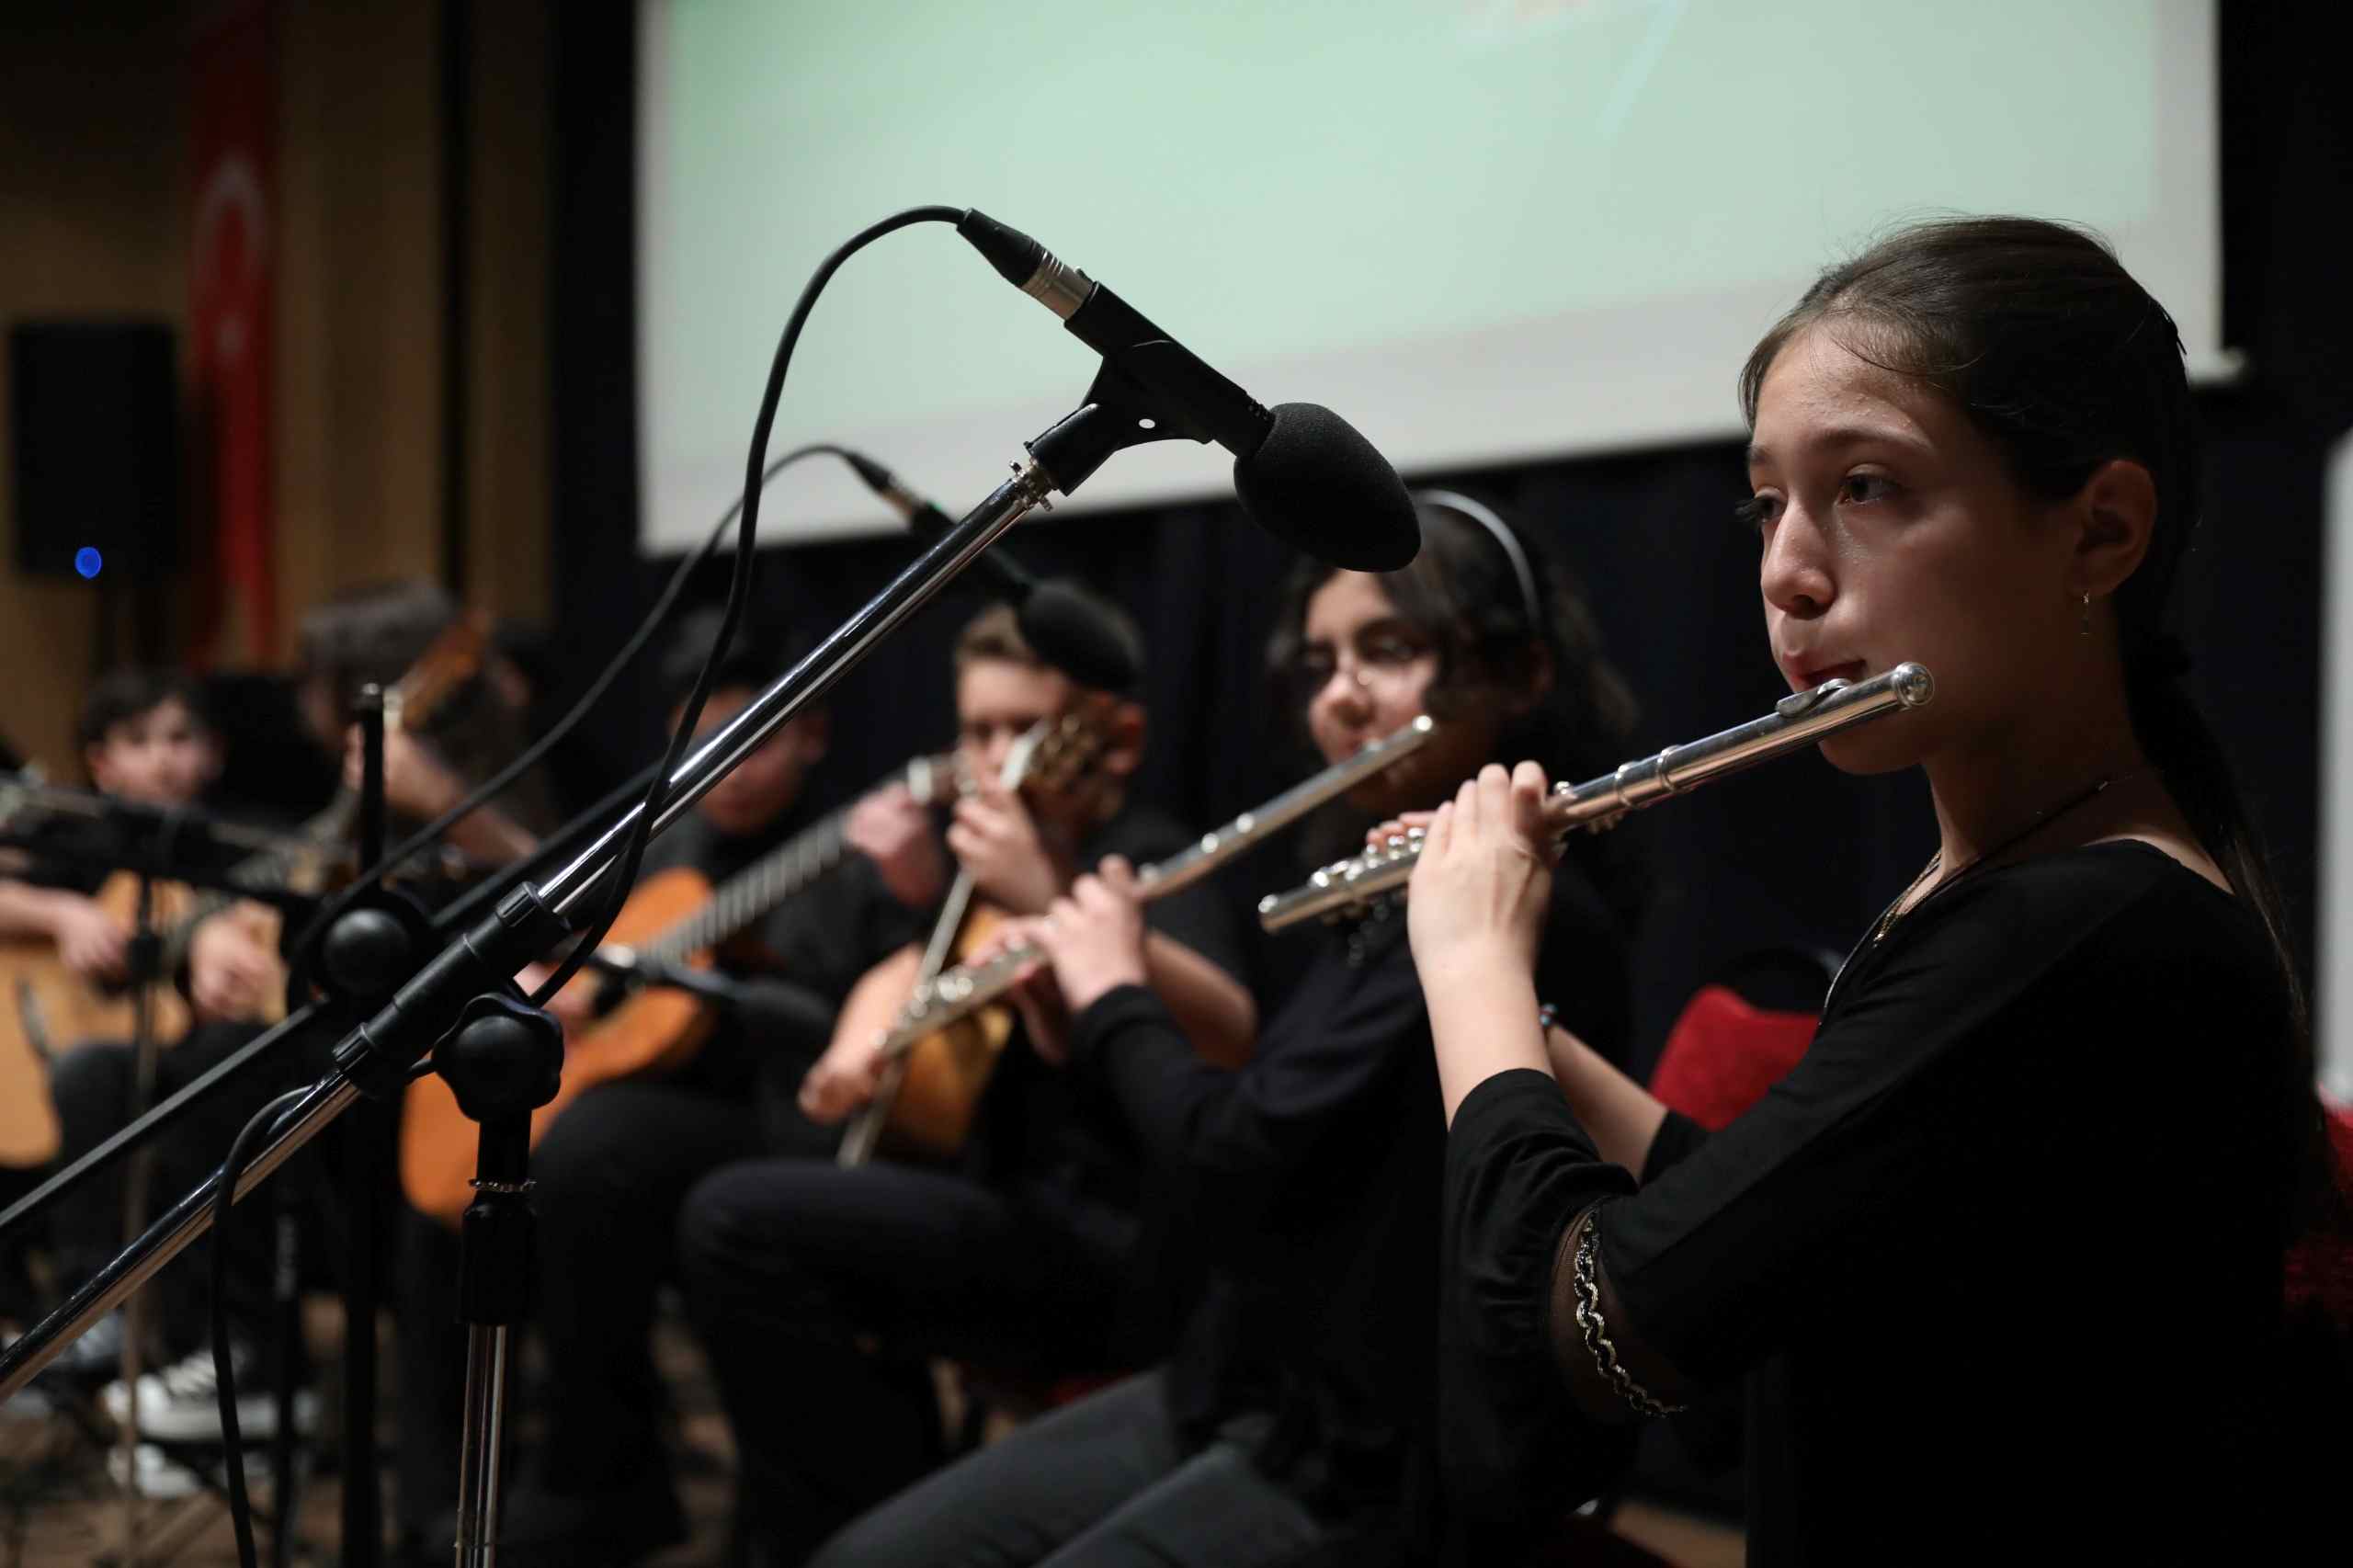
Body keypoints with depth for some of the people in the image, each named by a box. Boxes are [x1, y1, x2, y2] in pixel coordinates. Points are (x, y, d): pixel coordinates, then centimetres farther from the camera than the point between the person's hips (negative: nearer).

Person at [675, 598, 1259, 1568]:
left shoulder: (1149, 863, -9)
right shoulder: (991, 870, 17)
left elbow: (1229, 1036, -30)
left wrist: (1047, 903, -41)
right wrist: (863, 1050, 12)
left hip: (1119, 1251, -10)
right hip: (1027, 1235, 10)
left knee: (737, 1221, -20)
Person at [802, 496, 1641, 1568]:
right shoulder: (1389, 893, 11)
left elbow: (1238, 1168, -24)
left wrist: (1118, 1001, -7)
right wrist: (1083, 1044, 7)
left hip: (1364, 1465, -10)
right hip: (1238, 1395, 10)